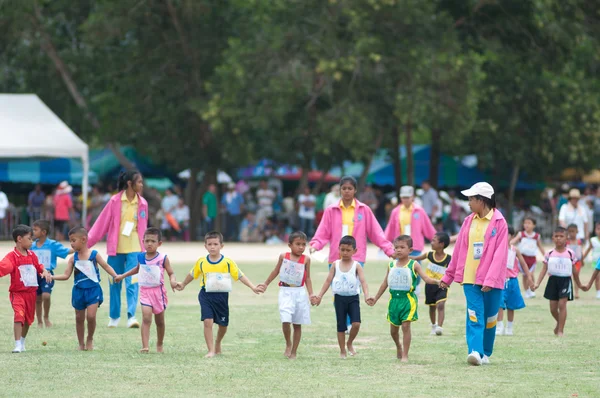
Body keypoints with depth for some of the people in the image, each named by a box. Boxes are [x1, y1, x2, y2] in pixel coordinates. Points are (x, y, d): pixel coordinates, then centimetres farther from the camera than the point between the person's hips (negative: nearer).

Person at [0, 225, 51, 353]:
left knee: (28, 318, 16)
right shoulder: (12, 256, -15)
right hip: (17, 292, -6)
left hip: (31, 292, 6)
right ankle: (17, 345, -20)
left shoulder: (32, 255, 7)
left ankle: (22, 342, 35)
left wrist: (44, 272, 0)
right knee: (19, 316, -20)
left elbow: (38, 266, 20)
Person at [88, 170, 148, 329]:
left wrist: (143, 248, 14)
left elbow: (143, 227, 12)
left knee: (132, 282, -12)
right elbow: (102, 223, -1)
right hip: (116, 248, 0)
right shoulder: (115, 201, -3)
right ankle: (114, 316, 20)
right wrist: (87, 241, -3)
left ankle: (131, 316, -17)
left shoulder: (142, 203, 4)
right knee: (114, 284, 7)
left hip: (134, 248, 0)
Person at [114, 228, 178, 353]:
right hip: (145, 291, 1)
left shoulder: (162, 258, -7)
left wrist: (173, 280, -27)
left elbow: (171, 273, -5)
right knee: (146, 318, -15)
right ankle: (145, 346, -21)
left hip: (158, 291, -1)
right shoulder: (141, 257, 4)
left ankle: (159, 345, 32)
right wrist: (123, 276, 31)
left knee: (160, 321, 13)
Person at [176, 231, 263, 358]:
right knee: (208, 321, -17)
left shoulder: (228, 262, -6)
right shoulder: (201, 262, -1)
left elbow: (240, 276, -4)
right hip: (206, 296, -1)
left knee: (223, 324, 13)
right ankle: (211, 350, -10)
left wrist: (253, 287, -12)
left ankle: (218, 344, 42)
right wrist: (183, 285, 31)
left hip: (222, 296, 1)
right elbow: (192, 275, 17)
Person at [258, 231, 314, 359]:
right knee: (286, 321, -17)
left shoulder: (306, 259, 1)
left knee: (297, 324, 7)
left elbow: (307, 278, 6)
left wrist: (311, 294, -4)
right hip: (286, 292, -1)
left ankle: (294, 351, 17)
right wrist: (266, 284, 21)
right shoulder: (284, 256, 1)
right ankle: (288, 344, 8)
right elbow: (276, 271, 15)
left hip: (300, 293, 1)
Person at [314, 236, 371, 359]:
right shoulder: (335, 265, 3)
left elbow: (363, 281, -11)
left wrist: (366, 296, -26)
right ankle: (342, 351, 15)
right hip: (339, 298, 1)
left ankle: (350, 343, 11)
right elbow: (328, 281, 4)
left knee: (356, 323, -16)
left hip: (353, 298, -1)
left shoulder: (356, 266, -2)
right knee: (341, 326, 4)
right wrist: (319, 296, -2)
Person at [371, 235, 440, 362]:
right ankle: (398, 346, 42)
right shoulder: (391, 265, 7)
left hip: (408, 299, -4)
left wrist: (437, 281, -33)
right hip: (394, 298, 4)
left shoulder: (413, 265, -4)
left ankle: (405, 355, -3)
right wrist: (376, 298, 20)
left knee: (406, 325, -10)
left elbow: (426, 278, -12)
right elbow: (385, 283, 17)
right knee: (393, 328, 12)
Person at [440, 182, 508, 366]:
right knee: (474, 316, -10)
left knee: (490, 318, 6)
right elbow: (459, 250, 15)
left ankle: (485, 353, 19)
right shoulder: (469, 221, 10)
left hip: (491, 281, -3)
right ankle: (475, 351, -20)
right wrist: (448, 276, 17)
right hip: (470, 278, 3)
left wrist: (490, 280, -20)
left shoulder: (499, 222, -5)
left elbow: (499, 254, -11)